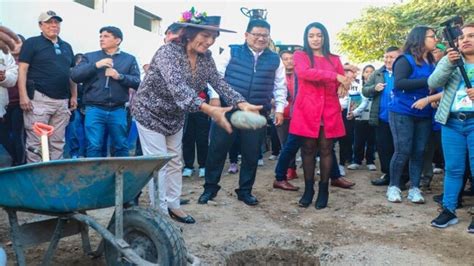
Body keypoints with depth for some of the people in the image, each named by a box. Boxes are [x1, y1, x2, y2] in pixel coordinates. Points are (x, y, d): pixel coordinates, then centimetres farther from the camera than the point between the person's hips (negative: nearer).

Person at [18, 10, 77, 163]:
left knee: (58, 142, 10)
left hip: (62, 101, 6)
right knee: (35, 142, -4)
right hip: (39, 99, -5)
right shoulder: (32, 43, 1)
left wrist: (74, 96, 15)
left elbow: (71, 73, 22)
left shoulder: (66, 47, 18)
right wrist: (23, 96, -15)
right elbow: (22, 69, -5)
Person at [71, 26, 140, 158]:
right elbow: (74, 76, -1)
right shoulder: (90, 57, 11)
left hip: (118, 110, 0)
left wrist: (119, 76, -14)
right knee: (94, 146, -3)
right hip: (94, 109, 0)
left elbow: (137, 82, 1)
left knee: (121, 146, 8)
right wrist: (95, 65, -10)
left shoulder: (129, 59, 10)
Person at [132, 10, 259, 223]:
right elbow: (178, 88, -43)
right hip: (151, 113, -7)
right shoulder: (168, 52, -29)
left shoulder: (205, 56, -7)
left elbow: (219, 83, -11)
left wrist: (242, 104, -29)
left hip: (175, 116, 7)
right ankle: (160, 213, 9)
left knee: (174, 162, 14)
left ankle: (172, 205, 28)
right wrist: (210, 110, -55)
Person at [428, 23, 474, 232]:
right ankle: (448, 210, 15)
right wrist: (449, 63, -18)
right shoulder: (449, 60, 12)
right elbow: (433, 83, -3)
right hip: (452, 122, 2)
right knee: (453, 169, 7)